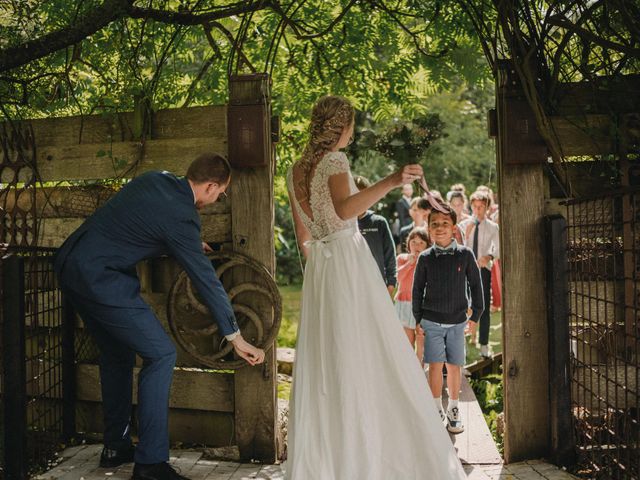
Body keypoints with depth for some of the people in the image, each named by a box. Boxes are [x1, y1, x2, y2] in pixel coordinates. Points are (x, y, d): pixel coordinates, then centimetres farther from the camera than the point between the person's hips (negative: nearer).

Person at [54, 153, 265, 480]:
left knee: (118, 355, 21)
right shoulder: (182, 217, -17)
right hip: (100, 278, -10)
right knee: (161, 355, -5)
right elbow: (207, 281, -12)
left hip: (70, 266, 10)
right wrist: (236, 338, -4)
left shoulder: (156, 179, 7)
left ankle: (115, 448, 32)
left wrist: (189, 245, 30)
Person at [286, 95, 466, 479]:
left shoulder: (295, 172, 14)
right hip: (349, 259, -8)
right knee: (370, 357, -5)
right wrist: (391, 182, -38)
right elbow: (344, 208, -30)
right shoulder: (334, 160, -9)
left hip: (318, 270, 8)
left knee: (324, 364, 9)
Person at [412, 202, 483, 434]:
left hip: (457, 321, 0)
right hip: (432, 321, 0)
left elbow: (475, 284, 4)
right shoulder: (425, 258, -3)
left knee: (455, 366, 6)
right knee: (435, 365, 0)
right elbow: (418, 289, 5)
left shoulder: (465, 254, -4)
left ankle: (453, 410, 21)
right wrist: (418, 318, 5)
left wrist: (475, 314, 4)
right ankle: (437, 410, 13)